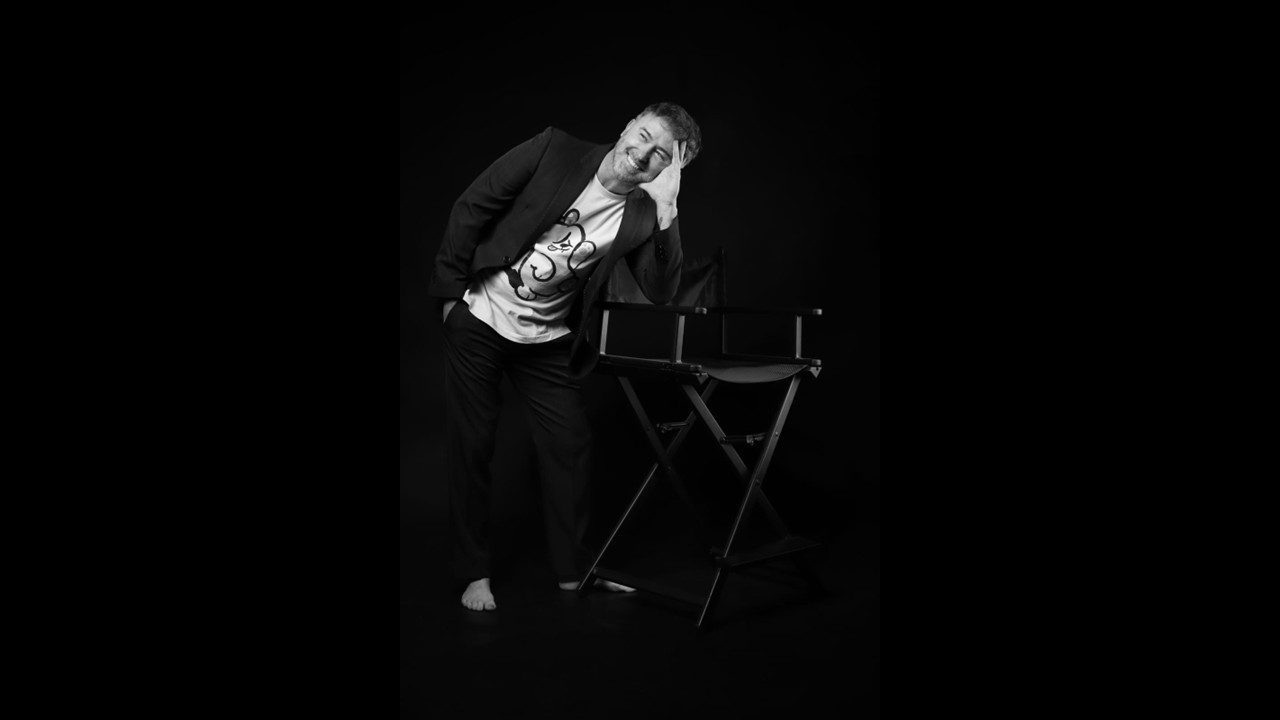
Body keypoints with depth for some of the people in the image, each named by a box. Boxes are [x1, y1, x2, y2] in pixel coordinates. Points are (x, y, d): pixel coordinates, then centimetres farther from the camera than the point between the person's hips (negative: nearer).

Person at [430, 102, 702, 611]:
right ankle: (473, 573, 18)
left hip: (547, 340, 3)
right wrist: (450, 290, -7)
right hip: (476, 321, -2)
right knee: (471, 447, 3)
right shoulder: (553, 151, -14)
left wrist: (666, 212, -23)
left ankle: (574, 567, 22)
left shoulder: (641, 215, -8)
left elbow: (660, 292, -15)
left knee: (570, 445, 5)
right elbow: (472, 208, -8)